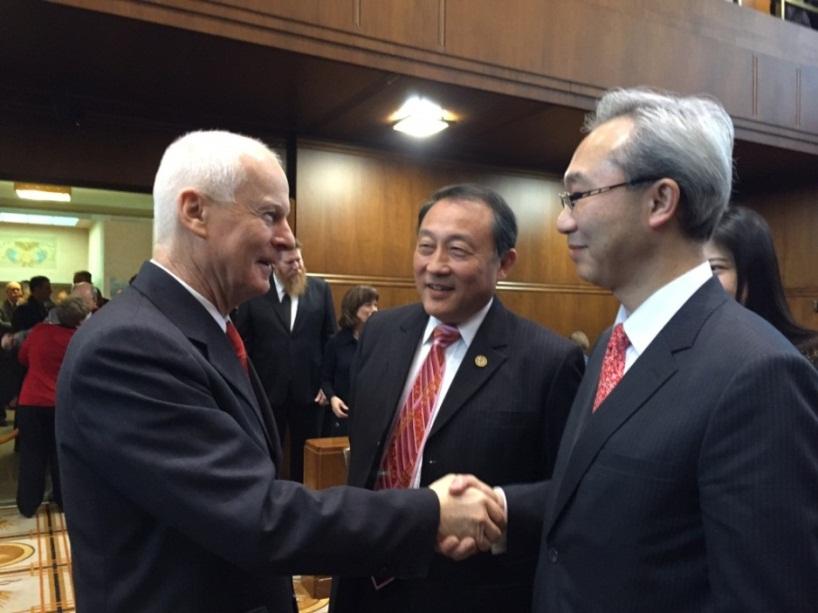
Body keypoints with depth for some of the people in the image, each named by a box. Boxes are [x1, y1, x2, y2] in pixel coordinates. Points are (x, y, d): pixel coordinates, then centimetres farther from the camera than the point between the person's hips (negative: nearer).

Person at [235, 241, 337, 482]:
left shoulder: (320, 289, 0)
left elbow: (331, 339, 2)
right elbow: (243, 342, -2)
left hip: (309, 389, 2)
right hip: (267, 390, -1)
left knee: (306, 454, 14)